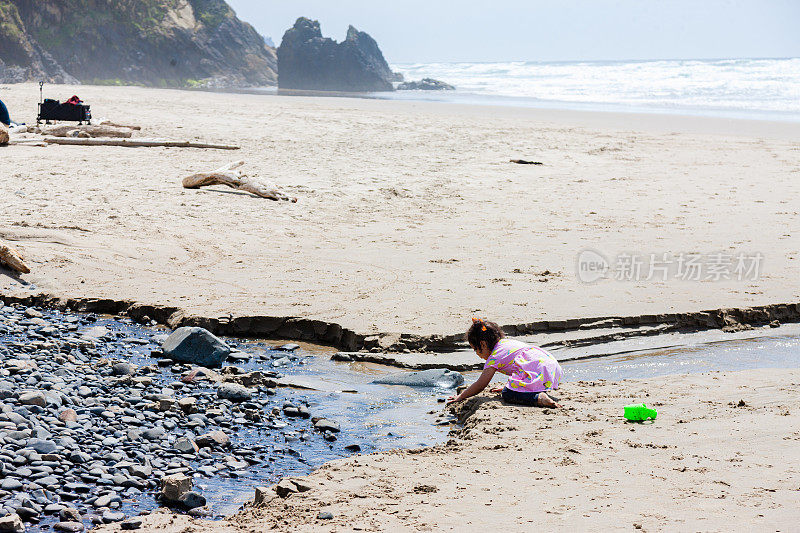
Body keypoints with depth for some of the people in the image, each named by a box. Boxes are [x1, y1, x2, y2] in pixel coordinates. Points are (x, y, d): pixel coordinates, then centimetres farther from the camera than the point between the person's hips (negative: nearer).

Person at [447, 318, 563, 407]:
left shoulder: (495, 357, -1)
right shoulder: (508, 342, 24)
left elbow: (480, 385, 1)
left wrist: (460, 397, 11)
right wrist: (508, 387, 41)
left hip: (539, 373, -10)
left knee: (507, 395, -12)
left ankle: (539, 398, -28)